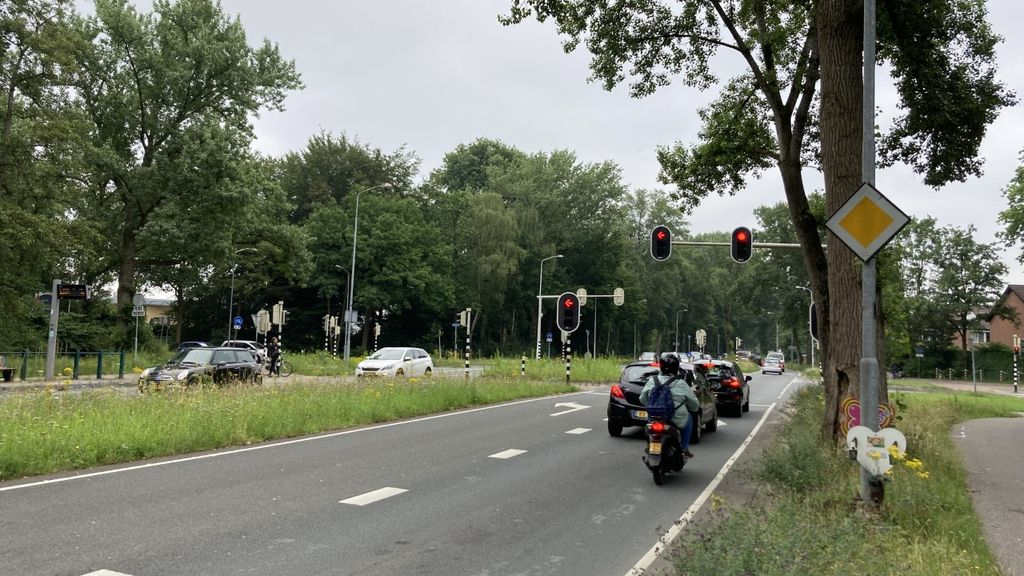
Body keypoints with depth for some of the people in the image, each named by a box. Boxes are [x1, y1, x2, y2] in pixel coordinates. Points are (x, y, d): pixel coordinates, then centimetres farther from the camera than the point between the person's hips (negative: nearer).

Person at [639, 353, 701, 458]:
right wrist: (695, 408, 25)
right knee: (688, 419, 28)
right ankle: (684, 448, 24)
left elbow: (642, 399, 8)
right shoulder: (681, 384, -8)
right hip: (677, 421, -3)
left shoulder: (652, 381, -1)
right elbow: (694, 404, 1)